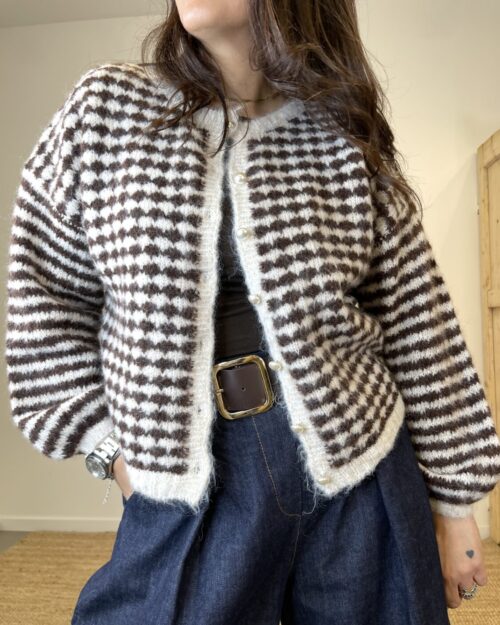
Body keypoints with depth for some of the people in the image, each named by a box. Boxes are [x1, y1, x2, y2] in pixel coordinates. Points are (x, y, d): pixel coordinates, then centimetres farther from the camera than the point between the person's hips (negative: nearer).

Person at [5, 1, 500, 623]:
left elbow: (419, 329, 1)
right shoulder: (106, 108, 1)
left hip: (359, 472, 1)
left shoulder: (345, 142, 0)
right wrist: (107, 441, 0)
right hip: (188, 485, 0)